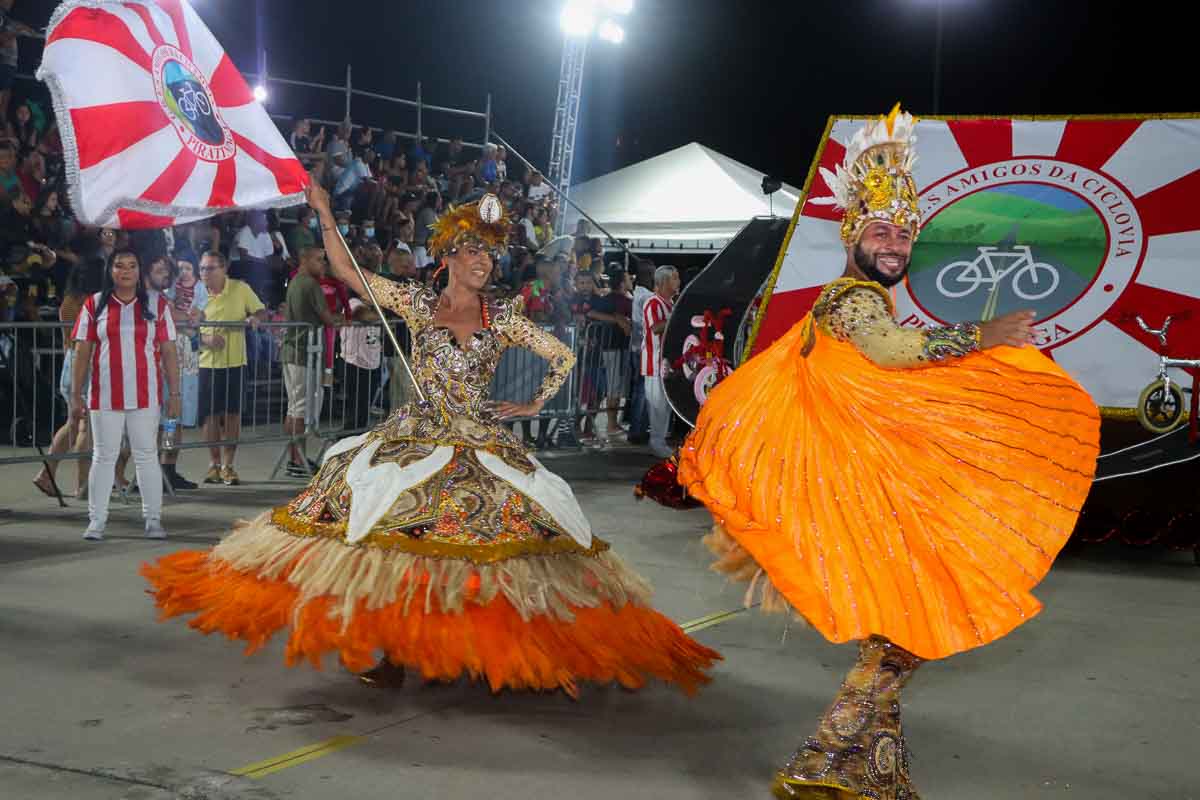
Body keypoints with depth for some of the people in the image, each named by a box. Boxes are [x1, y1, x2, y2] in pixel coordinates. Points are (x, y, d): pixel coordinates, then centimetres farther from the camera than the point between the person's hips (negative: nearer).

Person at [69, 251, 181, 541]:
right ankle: (96, 520, 12)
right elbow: (81, 353, 4)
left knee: (147, 456, 5)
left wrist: (174, 393, -1)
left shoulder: (157, 304, 4)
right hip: (105, 395, 0)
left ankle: (153, 519, 11)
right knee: (103, 457, 5)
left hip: (145, 396, 0)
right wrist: (75, 395, 0)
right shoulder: (94, 305, 4)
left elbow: (169, 352, 3)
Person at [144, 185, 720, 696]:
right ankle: (395, 652, -2)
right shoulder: (418, 304, 3)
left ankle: (488, 652, 3)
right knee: (392, 531, -10)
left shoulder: (504, 318, 4)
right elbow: (347, 271, 2)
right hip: (416, 438, -1)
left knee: (493, 537, -6)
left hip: (482, 444, 1)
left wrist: (534, 405, 6)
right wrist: (325, 216, -4)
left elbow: (563, 357, 11)